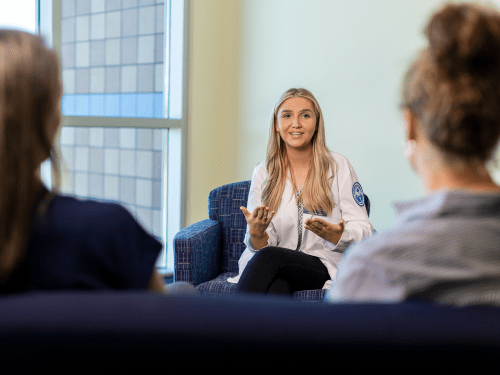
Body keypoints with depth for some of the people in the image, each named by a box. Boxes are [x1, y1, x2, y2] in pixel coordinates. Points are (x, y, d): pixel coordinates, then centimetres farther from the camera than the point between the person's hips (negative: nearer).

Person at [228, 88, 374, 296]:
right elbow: (260, 247, 4)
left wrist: (336, 236, -22)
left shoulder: (338, 167, 2)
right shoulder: (263, 173, 9)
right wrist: (257, 234, -20)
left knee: (267, 257, -32)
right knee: (276, 287, -37)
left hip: (326, 266, -1)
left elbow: (362, 229, 0)